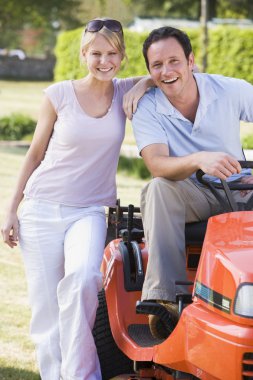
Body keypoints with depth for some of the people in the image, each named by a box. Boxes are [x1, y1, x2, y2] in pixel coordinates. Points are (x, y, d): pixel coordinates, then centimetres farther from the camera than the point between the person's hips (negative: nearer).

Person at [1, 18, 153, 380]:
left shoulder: (126, 92, 3)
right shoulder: (58, 95, -2)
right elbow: (35, 155, 6)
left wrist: (144, 85, -13)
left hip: (89, 211, 0)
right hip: (41, 210, 0)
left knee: (82, 280, -28)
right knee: (46, 308, -1)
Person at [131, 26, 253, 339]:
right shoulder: (147, 109, -9)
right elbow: (157, 164, -24)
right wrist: (199, 160, -46)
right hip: (188, 198, -1)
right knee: (159, 188, -33)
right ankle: (165, 298, -39)